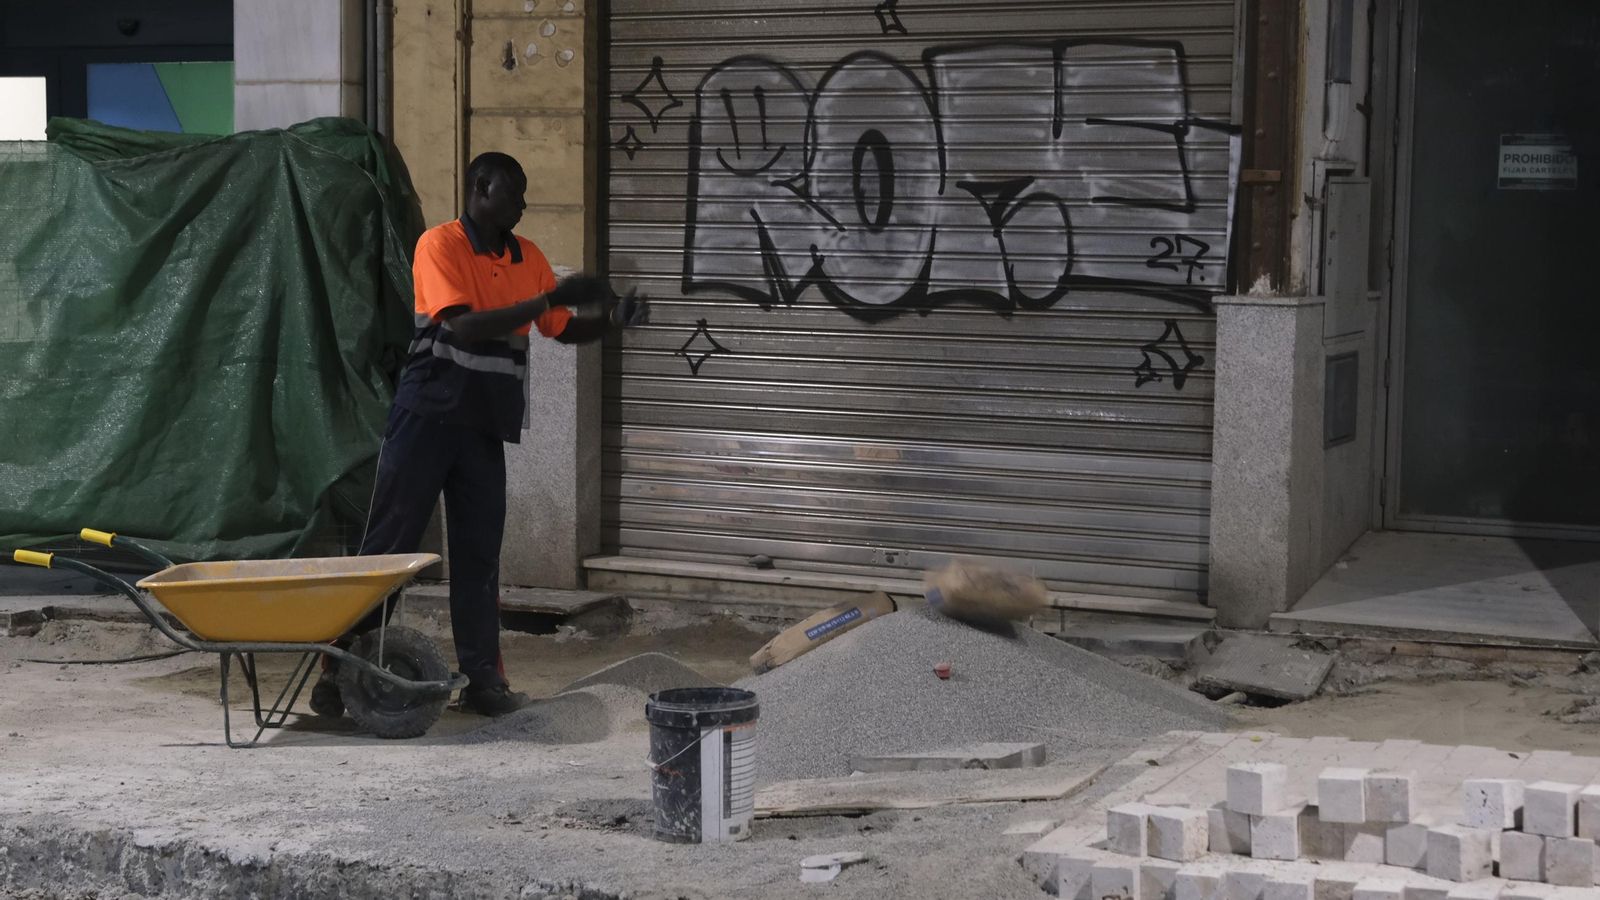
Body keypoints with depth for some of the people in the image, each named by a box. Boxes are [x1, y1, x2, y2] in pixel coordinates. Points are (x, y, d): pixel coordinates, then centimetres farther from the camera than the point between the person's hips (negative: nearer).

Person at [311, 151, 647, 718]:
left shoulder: (528, 258, 10)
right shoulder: (439, 245, -8)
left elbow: (565, 330, 16)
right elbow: (463, 326, -20)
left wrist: (613, 318, -4)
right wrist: (550, 298, -23)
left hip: (485, 423, 5)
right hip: (428, 414, -5)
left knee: (479, 553, 6)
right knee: (387, 544, -2)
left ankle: (482, 679, 10)